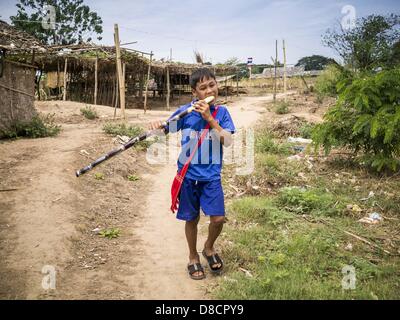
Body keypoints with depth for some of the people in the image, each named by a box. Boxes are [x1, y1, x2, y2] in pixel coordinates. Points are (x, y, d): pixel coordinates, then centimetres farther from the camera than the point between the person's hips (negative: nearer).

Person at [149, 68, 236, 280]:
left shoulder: (221, 112, -2)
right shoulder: (185, 112, -5)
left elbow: (227, 141, -12)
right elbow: (165, 130, -4)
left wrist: (209, 118, -22)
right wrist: (157, 126, -28)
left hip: (212, 175, 1)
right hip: (188, 174, -1)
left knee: (218, 218, -5)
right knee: (192, 219, 10)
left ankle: (209, 248, 27)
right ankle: (193, 258, 33)